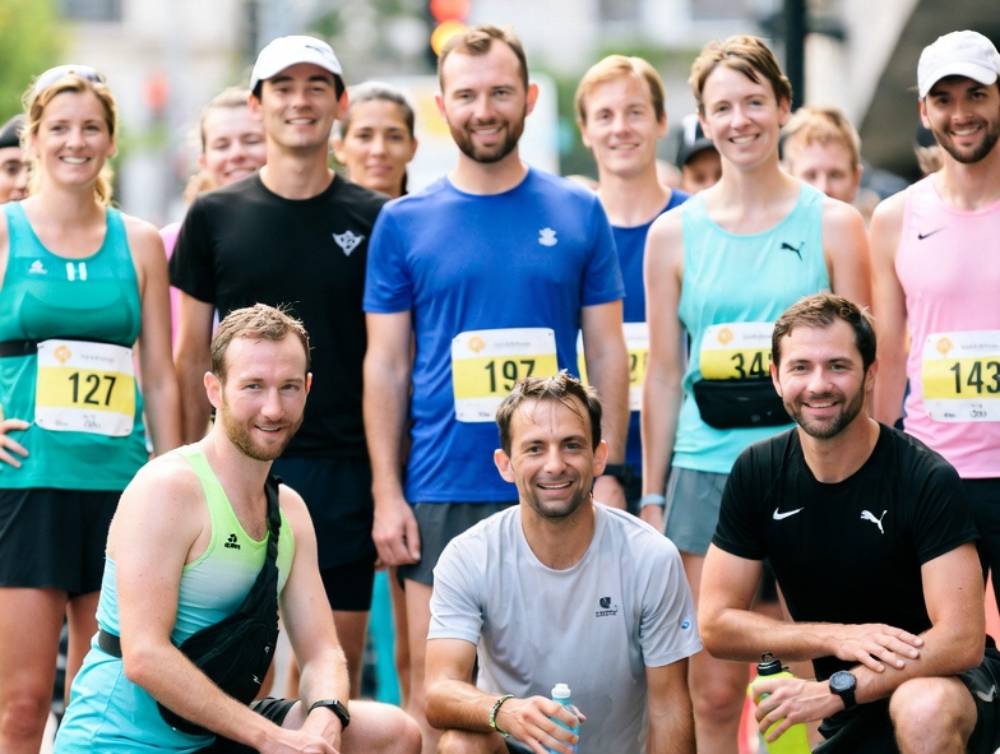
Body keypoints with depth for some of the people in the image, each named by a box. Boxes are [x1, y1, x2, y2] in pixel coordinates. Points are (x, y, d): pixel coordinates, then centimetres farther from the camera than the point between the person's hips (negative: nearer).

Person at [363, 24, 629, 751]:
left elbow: (608, 353, 7)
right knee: (435, 690, 1)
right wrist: (387, 494, -2)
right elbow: (386, 366, 5)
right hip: (441, 492, 0)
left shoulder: (578, 213, 5)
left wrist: (608, 472, -2)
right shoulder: (405, 222, 5)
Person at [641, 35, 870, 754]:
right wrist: (651, 497, 9)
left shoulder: (833, 224, 3)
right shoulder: (674, 234, 7)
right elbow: (664, 375, 10)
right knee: (713, 692, 1)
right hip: (707, 472, 1)